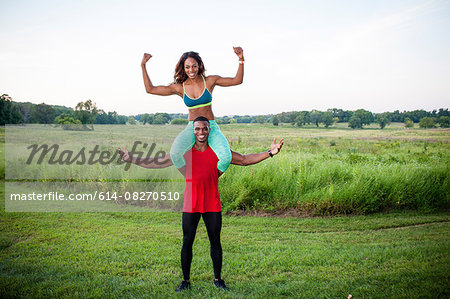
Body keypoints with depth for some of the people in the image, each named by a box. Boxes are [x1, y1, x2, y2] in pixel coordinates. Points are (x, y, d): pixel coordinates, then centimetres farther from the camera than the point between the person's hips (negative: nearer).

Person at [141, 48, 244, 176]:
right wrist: (143, 66, 2)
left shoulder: (209, 81, 1)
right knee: (175, 154, -31)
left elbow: (237, 80, 2)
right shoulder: (180, 87, 3)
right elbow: (150, 89, 6)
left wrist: (241, 60, -10)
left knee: (226, 157, -28)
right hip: (192, 128, 0)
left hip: (211, 127, 0)